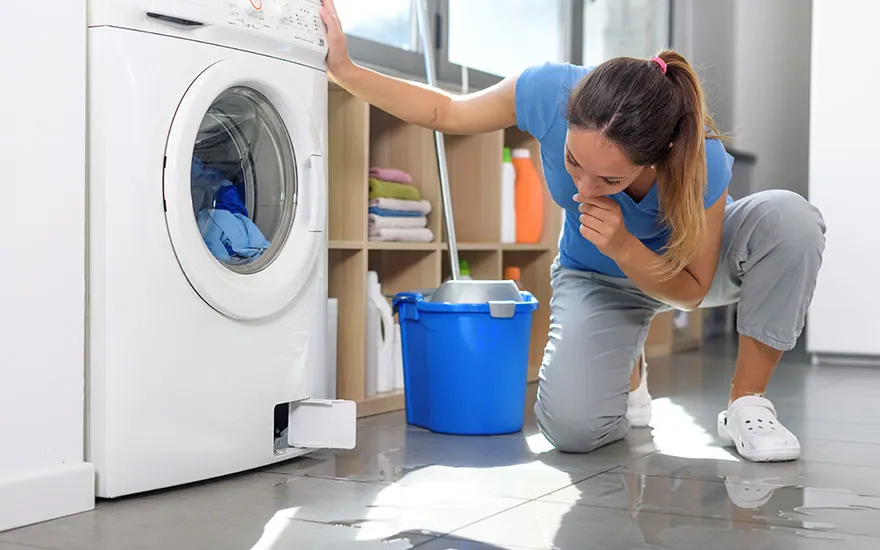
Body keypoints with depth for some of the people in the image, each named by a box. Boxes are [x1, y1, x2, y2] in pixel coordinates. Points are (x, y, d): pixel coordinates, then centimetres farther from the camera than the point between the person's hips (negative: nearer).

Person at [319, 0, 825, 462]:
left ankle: (746, 404, -16)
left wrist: (623, 246, -40)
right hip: (596, 280, 1)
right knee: (571, 426, -26)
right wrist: (344, 68, -18)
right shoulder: (548, 91, -33)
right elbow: (447, 112, -11)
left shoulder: (702, 160, -37)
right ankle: (627, 369, 13)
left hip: (681, 265, 0)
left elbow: (691, 291, -21)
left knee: (788, 216, -34)